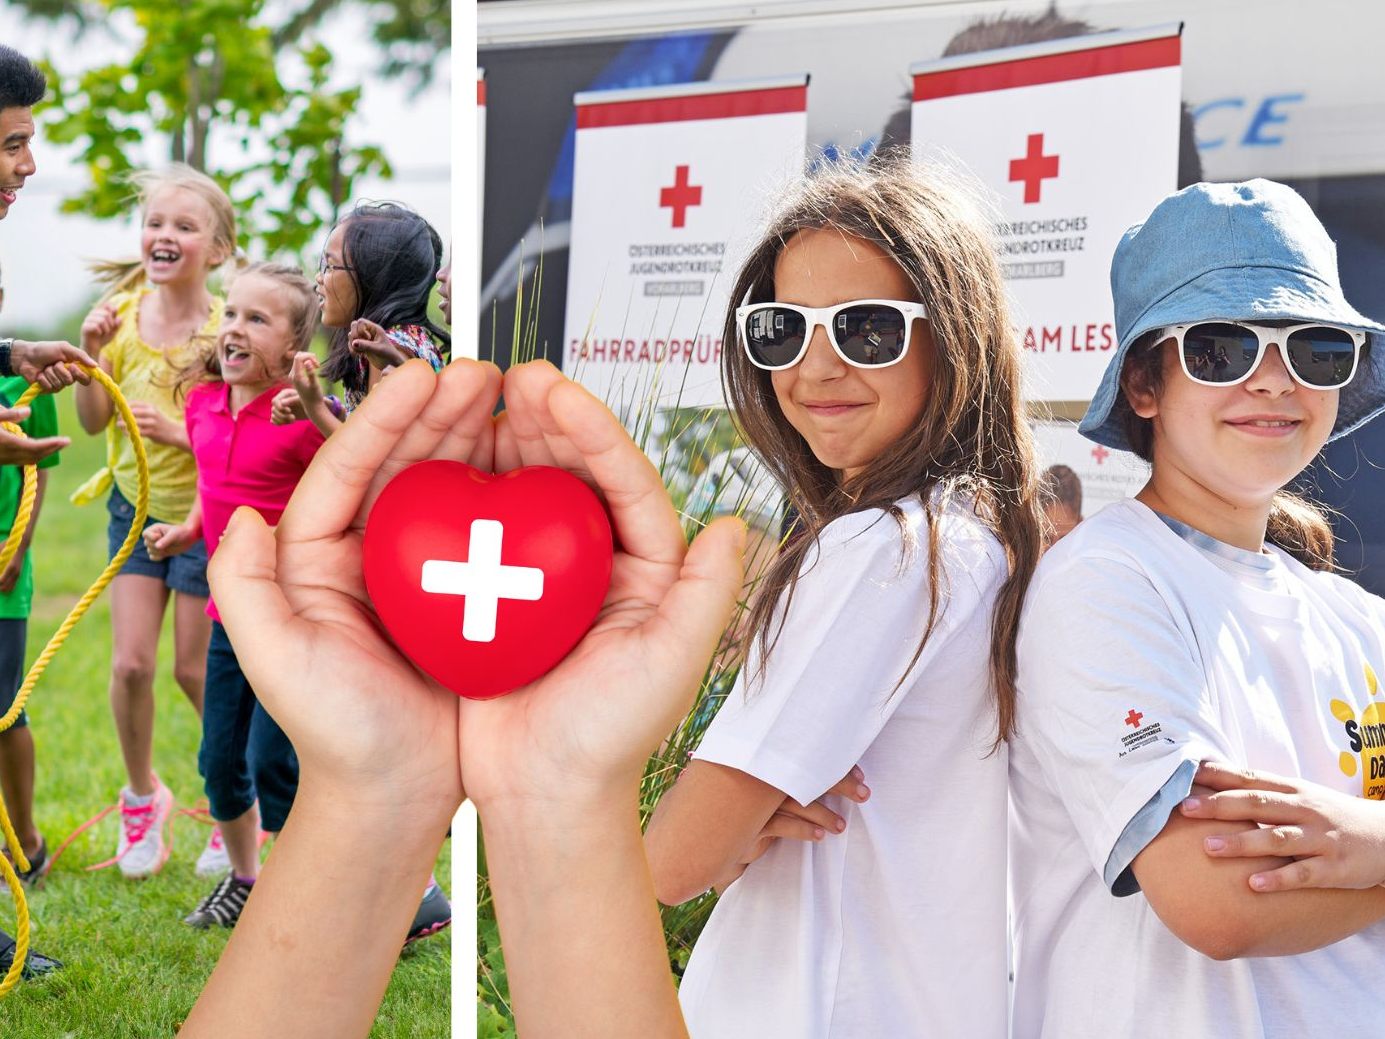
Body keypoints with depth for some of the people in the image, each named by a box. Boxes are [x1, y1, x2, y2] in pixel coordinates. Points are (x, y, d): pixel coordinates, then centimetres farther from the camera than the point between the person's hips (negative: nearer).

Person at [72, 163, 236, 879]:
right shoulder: (124, 312, -5)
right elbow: (93, 421, 1)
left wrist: (180, 430, -28)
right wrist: (92, 355, -14)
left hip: (205, 516, -4)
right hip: (134, 506, 4)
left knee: (195, 670, 4)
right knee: (130, 664, -1)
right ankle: (142, 796, 24)